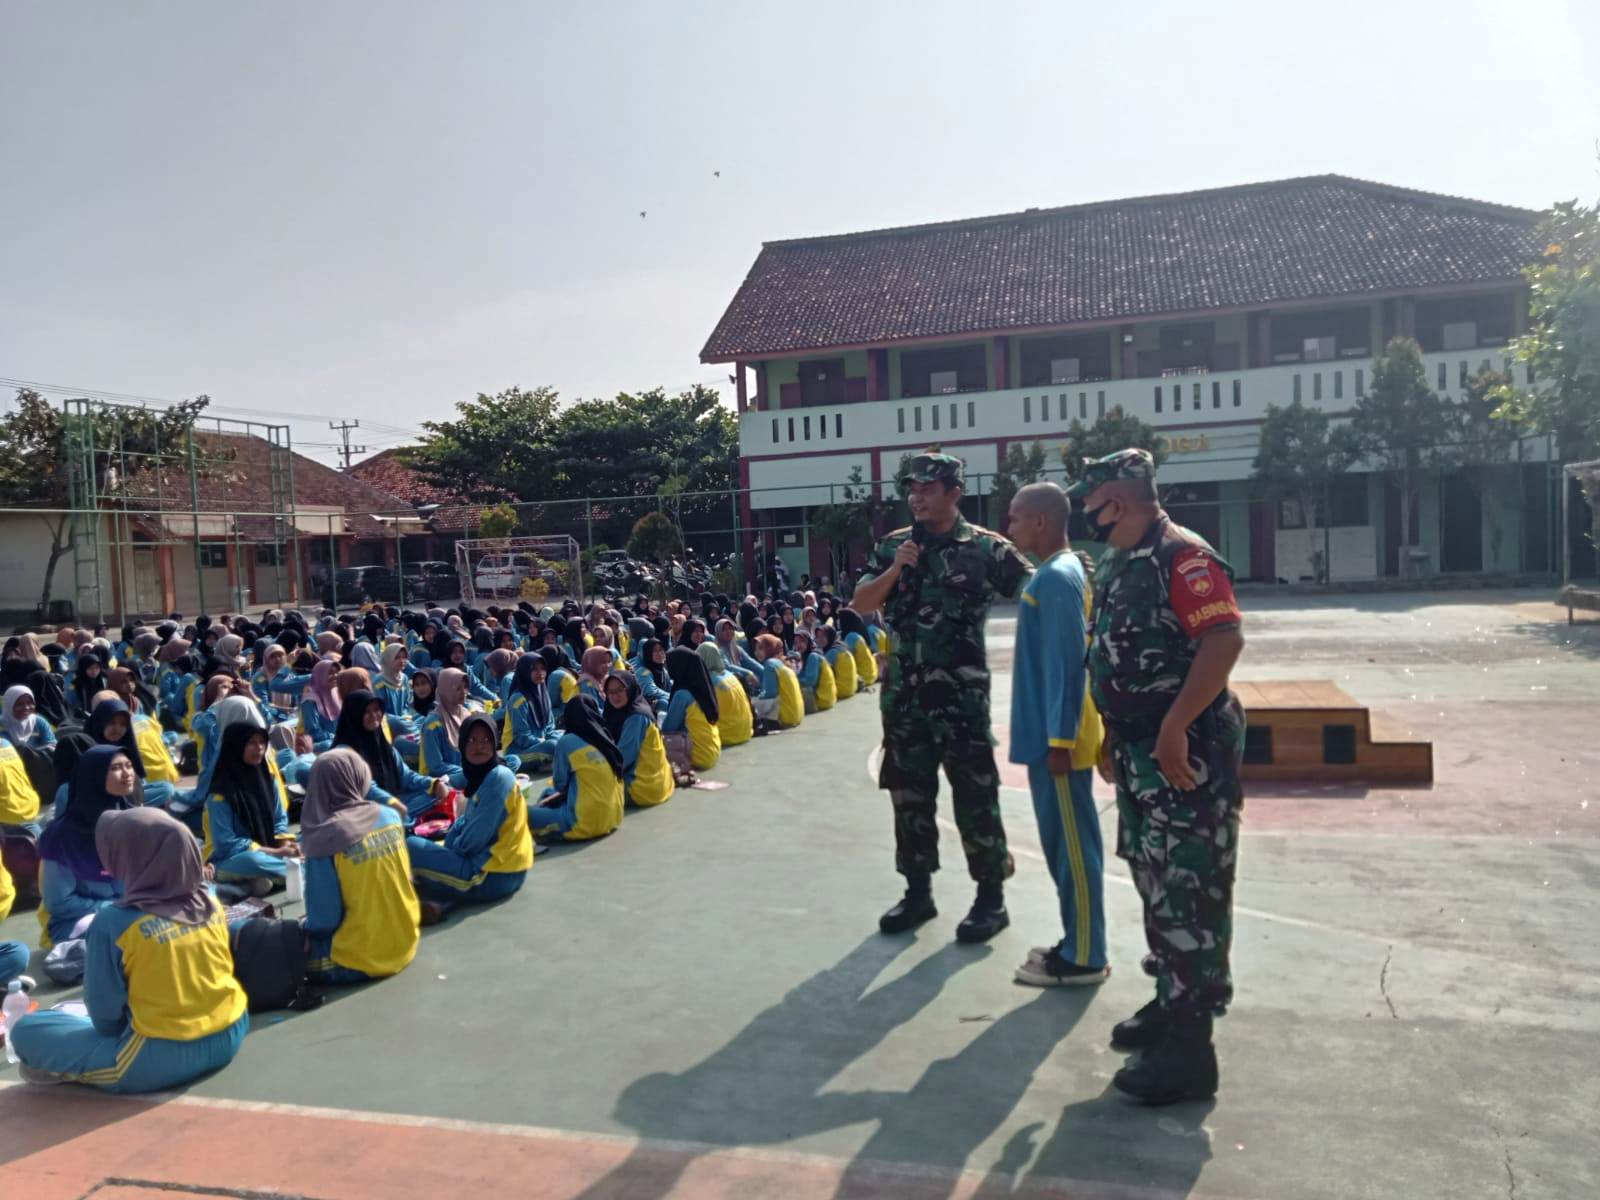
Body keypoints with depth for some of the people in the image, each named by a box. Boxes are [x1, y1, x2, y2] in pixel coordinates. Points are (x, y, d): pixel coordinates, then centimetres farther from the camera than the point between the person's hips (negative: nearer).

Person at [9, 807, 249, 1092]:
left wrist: (118, 1043, 14)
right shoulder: (209, 903, -3)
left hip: (164, 1057, -5)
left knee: (26, 1031, 7)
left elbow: (105, 1012, -7)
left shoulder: (114, 922, -17)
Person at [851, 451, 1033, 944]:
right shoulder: (893, 546, 8)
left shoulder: (986, 547, -5)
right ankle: (918, 891, 25)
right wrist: (895, 569, -11)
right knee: (909, 794, 12)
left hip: (962, 694, -4)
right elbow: (861, 603, 3)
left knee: (975, 797, 2)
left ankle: (991, 897, 14)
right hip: (903, 693, 5)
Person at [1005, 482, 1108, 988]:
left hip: (1059, 738, -10)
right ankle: (1076, 944, 26)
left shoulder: (1056, 578, -17)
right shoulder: (1057, 573, 13)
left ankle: (1084, 958, 9)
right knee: (1063, 844, 16)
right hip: (1049, 733, 10)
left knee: (1073, 846, -1)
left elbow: (1068, 664, -21)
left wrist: (1060, 740, -20)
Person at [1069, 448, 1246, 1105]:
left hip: (1186, 750, -10)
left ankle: (1189, 1048, 4)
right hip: (1137, 750, 10)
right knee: (1155, 885, 18)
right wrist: (1111, 735, 20)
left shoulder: (1182, 555, -15)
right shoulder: (1114, 565, 15)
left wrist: (1174, 725, -28)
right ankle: (1171, 1002, 34)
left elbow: (1225, 639, -24)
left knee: (1189, 891, -4)